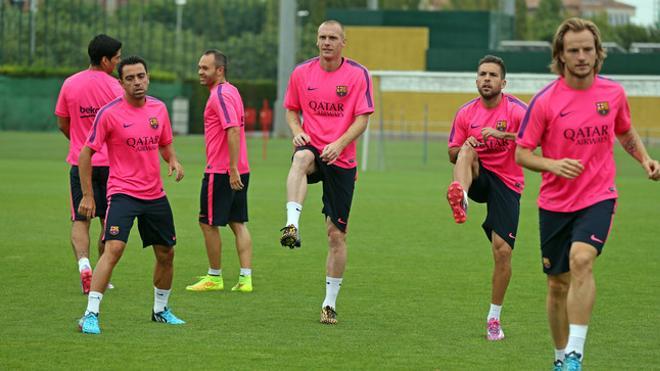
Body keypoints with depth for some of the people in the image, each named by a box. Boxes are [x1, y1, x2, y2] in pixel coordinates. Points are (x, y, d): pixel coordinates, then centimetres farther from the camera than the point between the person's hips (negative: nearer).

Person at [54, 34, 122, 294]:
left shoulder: (70, 84, 0)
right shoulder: (114, 87, -9)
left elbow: (62, 125, 8)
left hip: (80, 162, 2)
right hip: (109, 163, -2)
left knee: (80, 220, 4)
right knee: (108, 220, 11)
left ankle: (83, 263, -19)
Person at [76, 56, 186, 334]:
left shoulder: (159, 108, 5)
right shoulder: (109, 113, -10)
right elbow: (86, 153, -5)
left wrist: (173, 161, -2)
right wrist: (87, 195, -8)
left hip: (155, 194, 6)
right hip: (122, 193, -6)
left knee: (166, 254, 12)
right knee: (114, 249, -22)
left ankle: (160, 309, 34)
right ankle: (90, 315, -22)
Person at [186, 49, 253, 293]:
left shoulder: (220, 95, -16)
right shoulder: (231, 91, 15)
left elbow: (233, 130, -25)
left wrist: (232, 168, -27)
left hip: (221, 172, -9)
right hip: (238, 171, 9)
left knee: (208, 223, 2)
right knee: (238, 223, 8)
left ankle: (214, 277, 9)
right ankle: (246, 278, 4)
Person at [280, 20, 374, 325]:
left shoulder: (358, 74, -2)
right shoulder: (302, 73, 5)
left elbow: (362, 119, -5)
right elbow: (292, 109, 16)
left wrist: (339, 144, -21)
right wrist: (297, 131, -6)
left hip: (341, 159, -1)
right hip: (312, 147, 1)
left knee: (337, 233, 1)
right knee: (301, 158, -40)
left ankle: (330, 302, 12)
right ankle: (292, 226, -54)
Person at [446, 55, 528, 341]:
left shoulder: (516, 109, -7)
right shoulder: (466, 113, 5)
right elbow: (453, 155, 11)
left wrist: (501, 134, -37)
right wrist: (464, 148, -12)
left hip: (506, 184, -2)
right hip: (478, 178, 2)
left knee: (503, 251, -9)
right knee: (468, 149, -29)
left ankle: (494, 317, 6)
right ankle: (460, 197, -60)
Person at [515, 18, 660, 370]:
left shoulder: (613, 93, 0)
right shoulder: (545, 100, -8)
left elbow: (625, 132, 20)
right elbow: (521, 153, -4)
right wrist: (553, 165, -23)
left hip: (598, 197, -1)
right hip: (555, 202, 1)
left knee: (581, 260, -27)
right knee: (558, 285, 7)